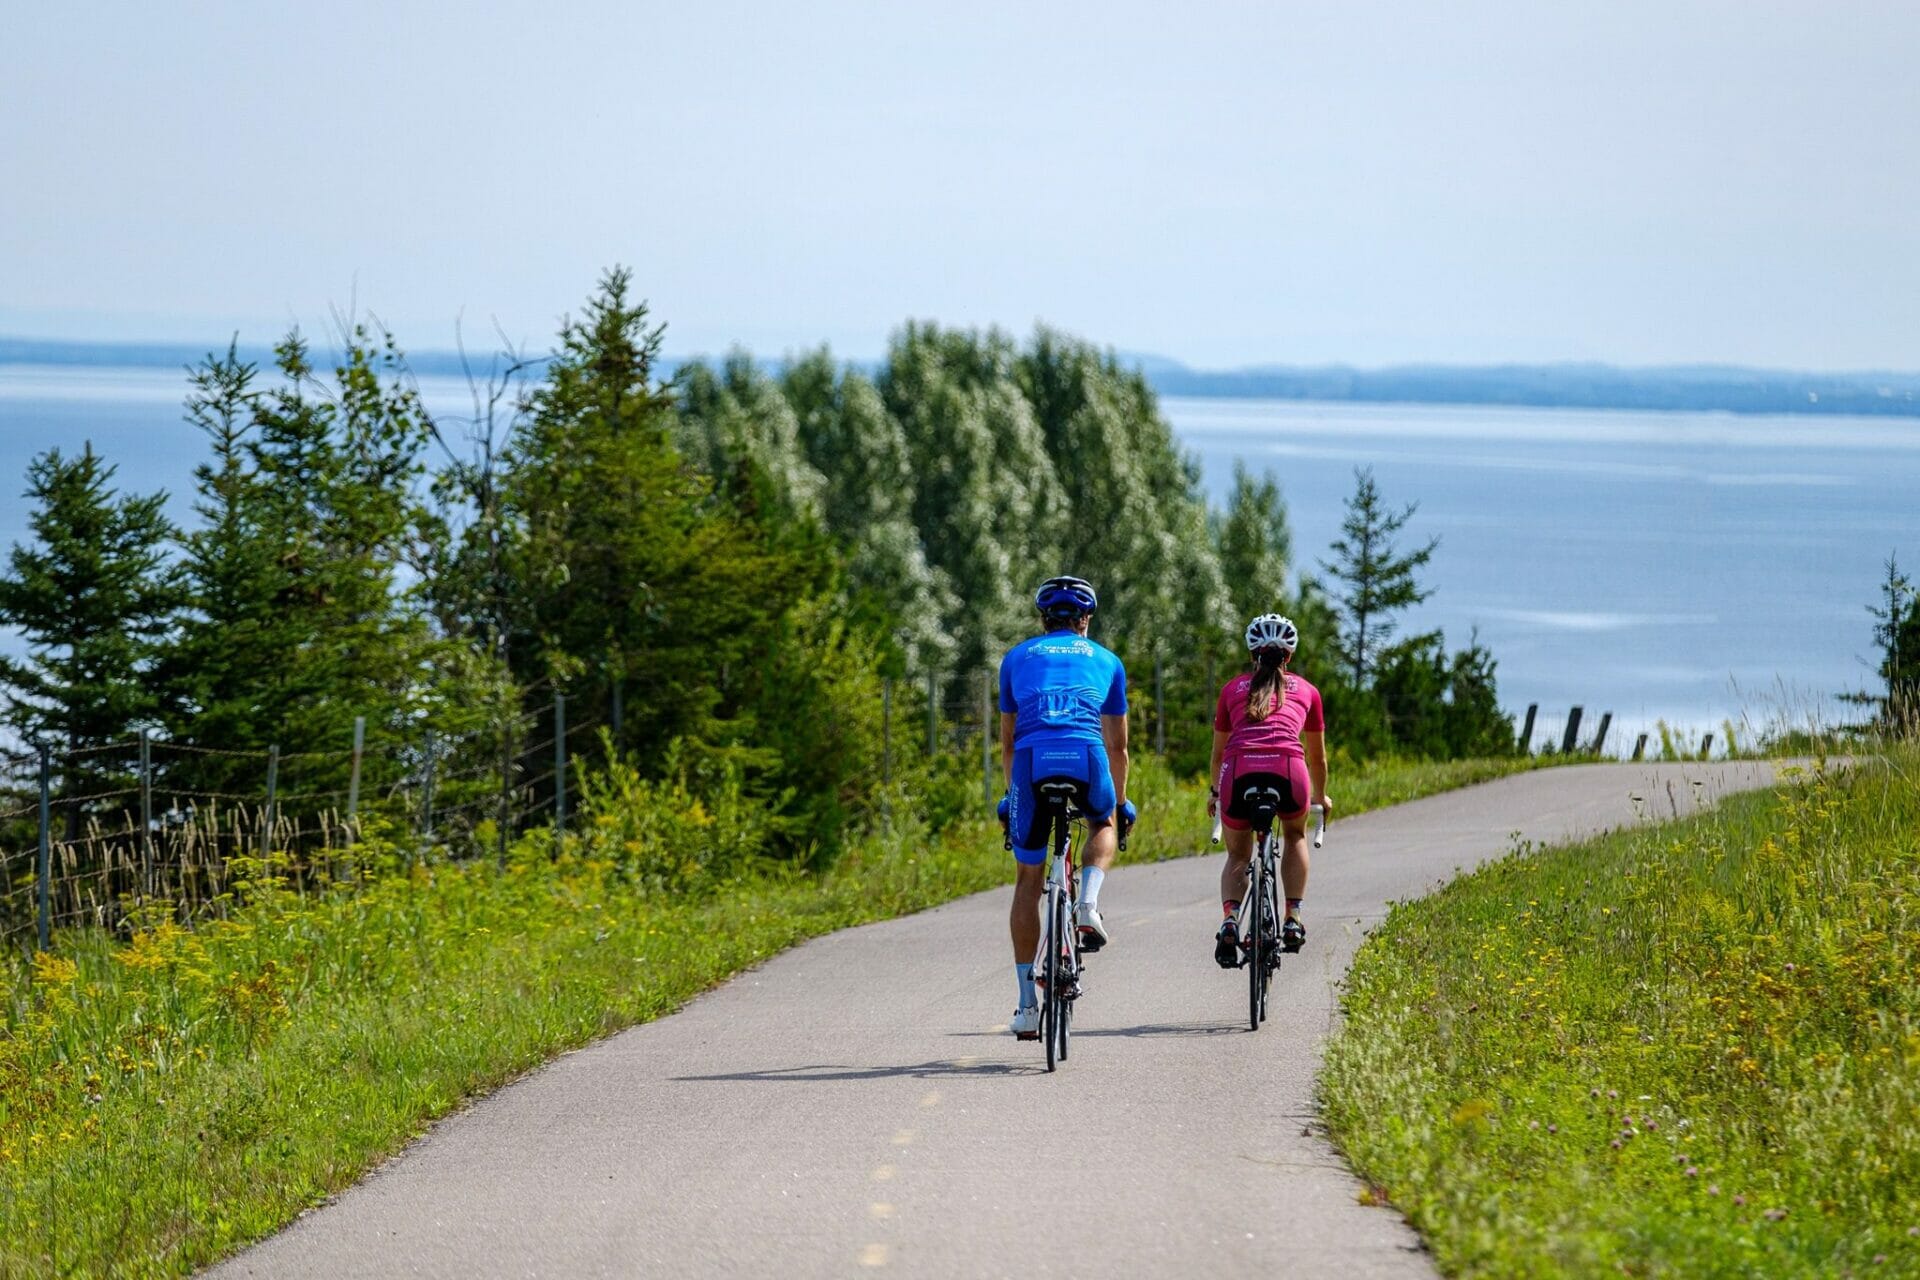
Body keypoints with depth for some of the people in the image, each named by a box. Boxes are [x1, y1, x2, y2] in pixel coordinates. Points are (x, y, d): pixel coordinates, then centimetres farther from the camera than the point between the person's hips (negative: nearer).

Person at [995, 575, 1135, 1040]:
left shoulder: (1017, 658, 26)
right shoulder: (1106, 661, 25)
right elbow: (1117, 744, 32)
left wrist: (1012, 794, 43)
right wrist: (1120, 802, 45)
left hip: (1031, 762, 0)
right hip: (1087, 763, 0)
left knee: (1028, 883, 13)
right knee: (1104, 824, 35)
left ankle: (1027, 1004, 10)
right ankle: (1088, 907, 7)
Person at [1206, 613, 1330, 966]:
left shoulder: (1233, 688, 27)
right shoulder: (1305, 690, 26)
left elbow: (1219, 751, 37)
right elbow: (1317, 756, 37)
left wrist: (1215, 793, 54)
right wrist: (1320, 797, 55)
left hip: (1239, 769, 0)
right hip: (1288, 768, 0)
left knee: (1238, 856, 21)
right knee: (1295, 836, 32)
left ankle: (1230, 920, -6)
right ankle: (1293, 918, 18)